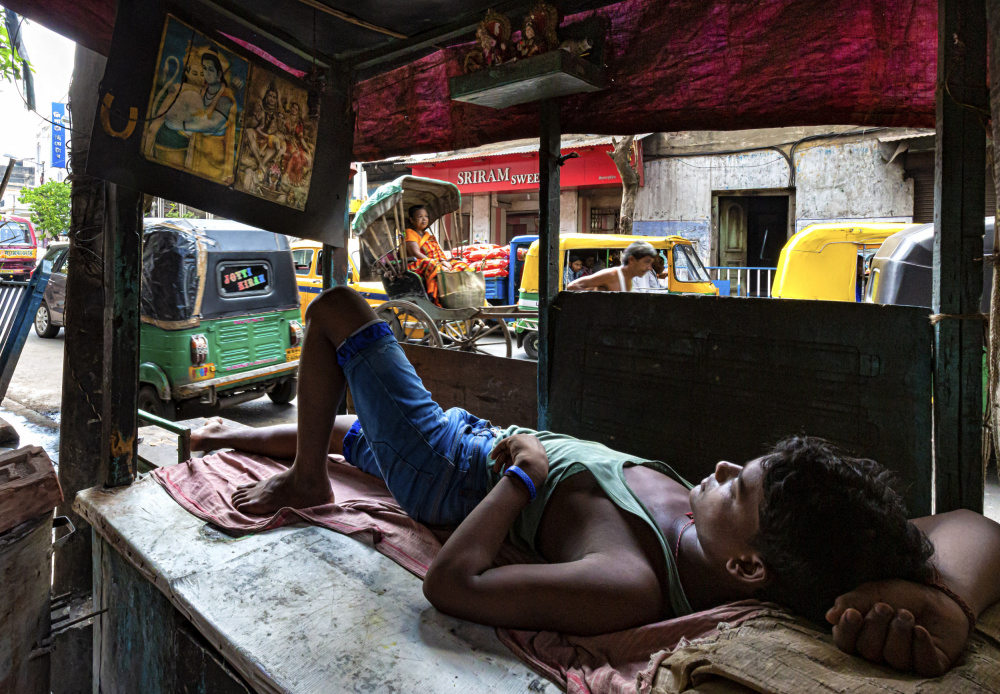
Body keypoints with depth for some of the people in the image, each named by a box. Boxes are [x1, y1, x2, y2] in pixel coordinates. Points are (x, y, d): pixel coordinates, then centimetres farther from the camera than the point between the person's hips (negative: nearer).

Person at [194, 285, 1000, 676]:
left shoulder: (627, 588, -43)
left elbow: (451, 583, -42)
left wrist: (520, 471, -30)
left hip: (463, 471, -6)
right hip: (534, 444, 6)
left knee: (337, 309, 5)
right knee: (356, 427, 30)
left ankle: (305, 480, 22)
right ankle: (255, 434, 59)